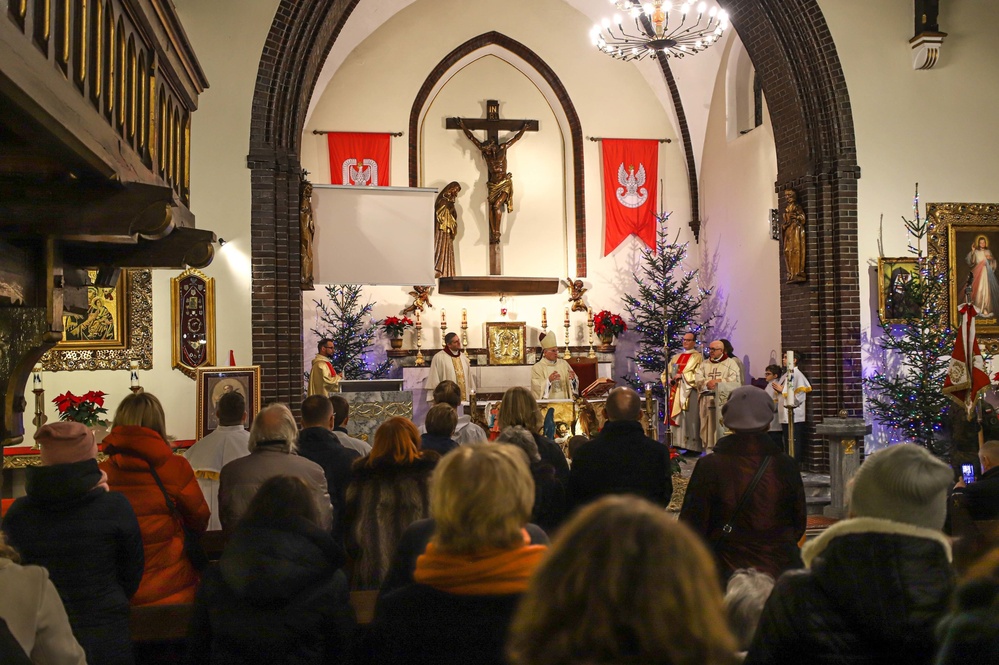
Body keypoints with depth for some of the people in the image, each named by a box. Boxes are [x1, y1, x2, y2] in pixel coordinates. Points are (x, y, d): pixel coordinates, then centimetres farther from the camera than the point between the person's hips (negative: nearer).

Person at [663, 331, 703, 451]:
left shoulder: (697, 357, 2)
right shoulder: (676, 357, 21)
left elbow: (698, 375, -11)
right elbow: (666, 373, 18)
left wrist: (682, 376, -12)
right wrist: (669, 380, -3)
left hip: (689, 392, -6)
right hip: (675, 392, 6)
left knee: (689, 420, -8)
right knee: (675, 418, 3)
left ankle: (693, 447, -6)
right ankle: (676, 445, 6)